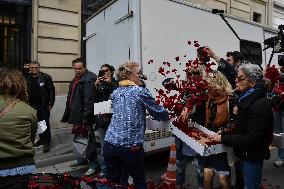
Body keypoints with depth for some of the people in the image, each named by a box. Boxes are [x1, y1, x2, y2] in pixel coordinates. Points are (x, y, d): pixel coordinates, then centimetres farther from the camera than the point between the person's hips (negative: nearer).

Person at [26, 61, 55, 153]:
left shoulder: (46, 77, -6)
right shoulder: (28, 79, 8)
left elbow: (52, 90, -8)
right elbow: (26, 92, 11)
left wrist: (50, 103, -12)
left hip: (44, 105, -4)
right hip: (33, 105, 4)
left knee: (45, 123, -1)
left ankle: (47, 141, 10)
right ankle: (42, 138, 28)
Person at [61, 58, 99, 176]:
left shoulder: (88, 80, -16)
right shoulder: (75, 79, 14)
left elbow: (89, 100, -22)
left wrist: (86, 117, -24)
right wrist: (67, 115, 21)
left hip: (84, 116, -10)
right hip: (76, 115, 10)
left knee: (88, 140, -2)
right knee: (78, 138, 22)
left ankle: (94, 165, 10)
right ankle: (81, 159, 41)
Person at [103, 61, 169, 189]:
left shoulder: (115, 93, 11)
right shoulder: (140, 91, -5)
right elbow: (158, 113, 0)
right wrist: (167, 115, 21)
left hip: (110, 144, 5)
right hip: (131, 146, -5)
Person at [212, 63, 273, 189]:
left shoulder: (261, 105, -26)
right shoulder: (247, 99, 2)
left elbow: (250, 139, -27)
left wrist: (223, 138, -24)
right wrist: (239, 113, -2)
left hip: (253, 156, -9)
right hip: (245, 152, 9)